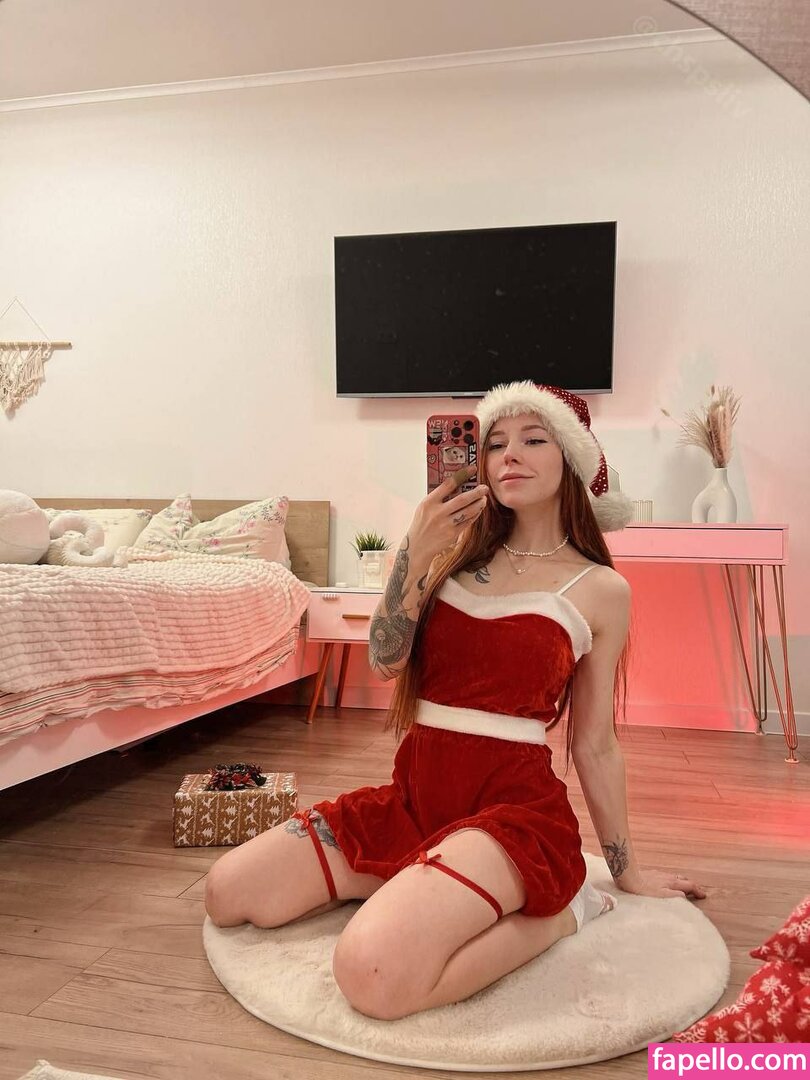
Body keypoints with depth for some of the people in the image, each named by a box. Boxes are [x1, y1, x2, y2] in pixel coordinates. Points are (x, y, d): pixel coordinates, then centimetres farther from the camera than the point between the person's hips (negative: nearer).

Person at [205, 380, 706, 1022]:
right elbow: (386, 661, -2)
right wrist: (415, 554, -15)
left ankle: (555, 911, -3)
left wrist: (628, 869, 12)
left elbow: (595, 744, 6)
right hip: (413, 796, 5)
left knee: (373, 973, -30)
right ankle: (423, 883, 11)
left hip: (514, 805, -5)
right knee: (227, 894, -4)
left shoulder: (602, 590, -1)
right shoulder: (460, 550, 9)